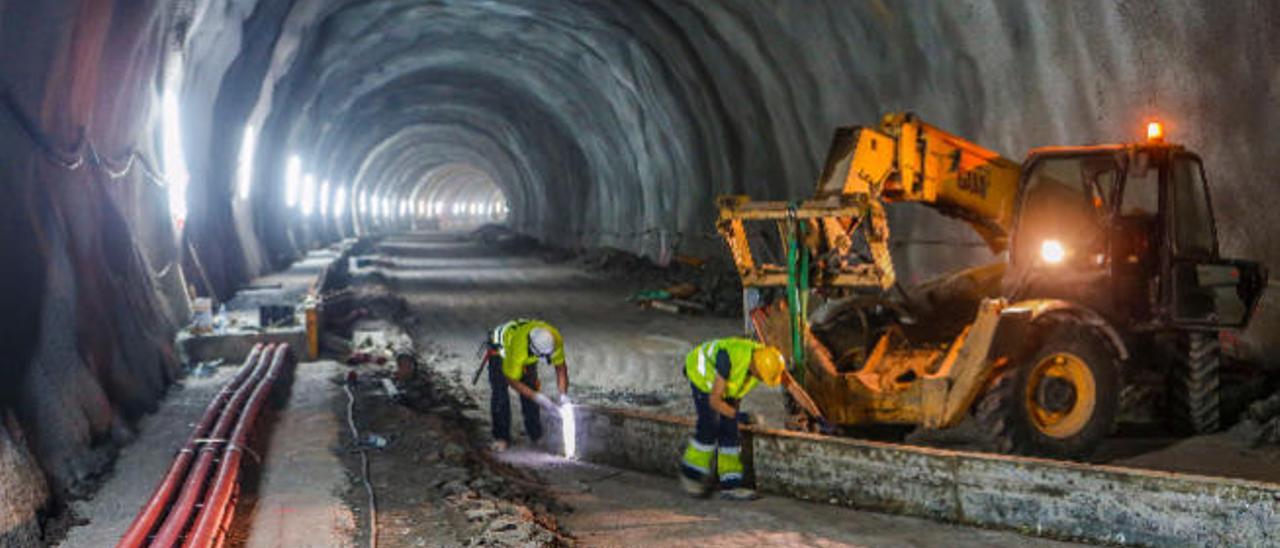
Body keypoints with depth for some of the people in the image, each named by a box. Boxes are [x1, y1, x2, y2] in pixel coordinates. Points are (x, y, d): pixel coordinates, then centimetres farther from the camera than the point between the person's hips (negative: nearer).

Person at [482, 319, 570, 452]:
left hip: (527, 357, 5)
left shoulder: (555, 340, -33)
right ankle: (501, 438, -9)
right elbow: (512, 380, -32)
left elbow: (560, 367, -17)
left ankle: (536, 434, 10)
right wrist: (538, 397, -33)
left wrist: (563, 395, -27)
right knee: (500, 394, -17)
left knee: (531, 389, -4)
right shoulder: (518, 349, -46)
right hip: (501, 349, -4)